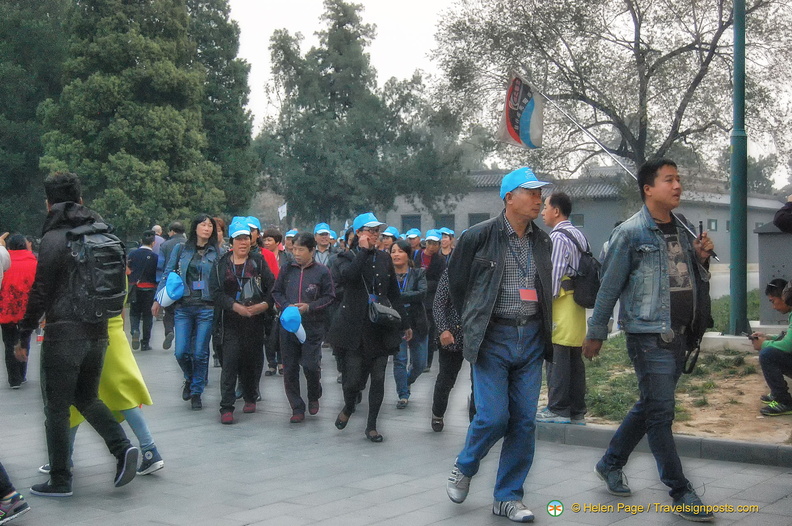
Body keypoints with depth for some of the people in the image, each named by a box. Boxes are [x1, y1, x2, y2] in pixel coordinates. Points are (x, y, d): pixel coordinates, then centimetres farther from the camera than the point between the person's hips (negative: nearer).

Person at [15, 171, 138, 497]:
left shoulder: (54, 238, -10)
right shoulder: (100, 230, 9)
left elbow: (40, 292, -11)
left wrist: (24, 336, -4)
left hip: (64, 333, -6)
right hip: (98, 332, 6)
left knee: (56, 407, 5)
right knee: (86, 397, 21)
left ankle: (60, 480, 10)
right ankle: (122, 448, 1)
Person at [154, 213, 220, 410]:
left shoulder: (217, 252, 5)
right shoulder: (181, 250, 9)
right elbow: (167, 274, 11)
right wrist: (158, 300, 4)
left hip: (207, 308, -1)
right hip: (183, 307, 1)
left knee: (200, 353, 0)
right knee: (181, 352, -2)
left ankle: (196, 392, 16)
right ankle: (190, 379, 29)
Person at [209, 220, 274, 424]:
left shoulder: (258, 262, 8)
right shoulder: (221, 264, 6)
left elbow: (272, 286, 3)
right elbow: (215, 291, -3)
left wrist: (265, 304, -15)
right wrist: (236, 306, -16)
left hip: (255, 321, 1)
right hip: (230, 321, -1)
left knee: (251, 361, 8)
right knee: (230, 362, -9)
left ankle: (250, 398, 29)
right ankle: (226, 408, -6)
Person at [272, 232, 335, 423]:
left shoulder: (322, 271, -3)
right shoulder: (287, 270, 6)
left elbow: (329, 297, -1)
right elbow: (276, 292, 10)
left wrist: (309, 307, -14)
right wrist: (287, 307, -8)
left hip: (313, 327, -3)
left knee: (311, 365, -8)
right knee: (289, 368, 4)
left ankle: (314, 397, 23)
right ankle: (297, 408, 15)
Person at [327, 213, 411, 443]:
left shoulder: (384, 258, 13)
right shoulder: (347, 257, 2)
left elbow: (394, 294, 16)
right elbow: (348, 275, -23)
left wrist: (404, 323, 15)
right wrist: (363, 250, -13)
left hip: (381, 327, 3)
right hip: (355, 327, -3)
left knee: (378, 379, 2)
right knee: (353, 378, -6)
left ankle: (371, 426, 15)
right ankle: (348, 407, 27)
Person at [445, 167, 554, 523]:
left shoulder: (542, 241, 8)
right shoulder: (479, 236, -7)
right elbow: (456, 281, 5)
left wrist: (542, 329, 14)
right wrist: (472, 321, 9)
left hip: (531, 339, 5)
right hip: (493, 339, -5)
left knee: (524, 421, 3)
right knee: (493, 416, -10)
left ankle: (508, 497, 15)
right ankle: (464, 468, 20)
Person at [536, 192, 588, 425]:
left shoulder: (558, 237, -11)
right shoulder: (579, 235, 17)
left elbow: (554, 273, -17)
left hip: (561, 303, -9)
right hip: (578, 303, 9)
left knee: (557, 358, -5)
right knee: (575, 358, 10)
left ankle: (558, 410, -2)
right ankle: (577, 411, 14)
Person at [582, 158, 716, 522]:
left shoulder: (682, 231, 11)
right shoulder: (631, 233, -9)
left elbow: (695, 285, 19)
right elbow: (609, 287, -6)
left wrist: (701, 258, -1)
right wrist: (595, 334, -3)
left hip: (678, 335, 7)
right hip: (648, 335, -7)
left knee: (648, 407, 15)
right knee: (661, 413, -4)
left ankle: (610, 464, 32)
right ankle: (681, 493, 3)